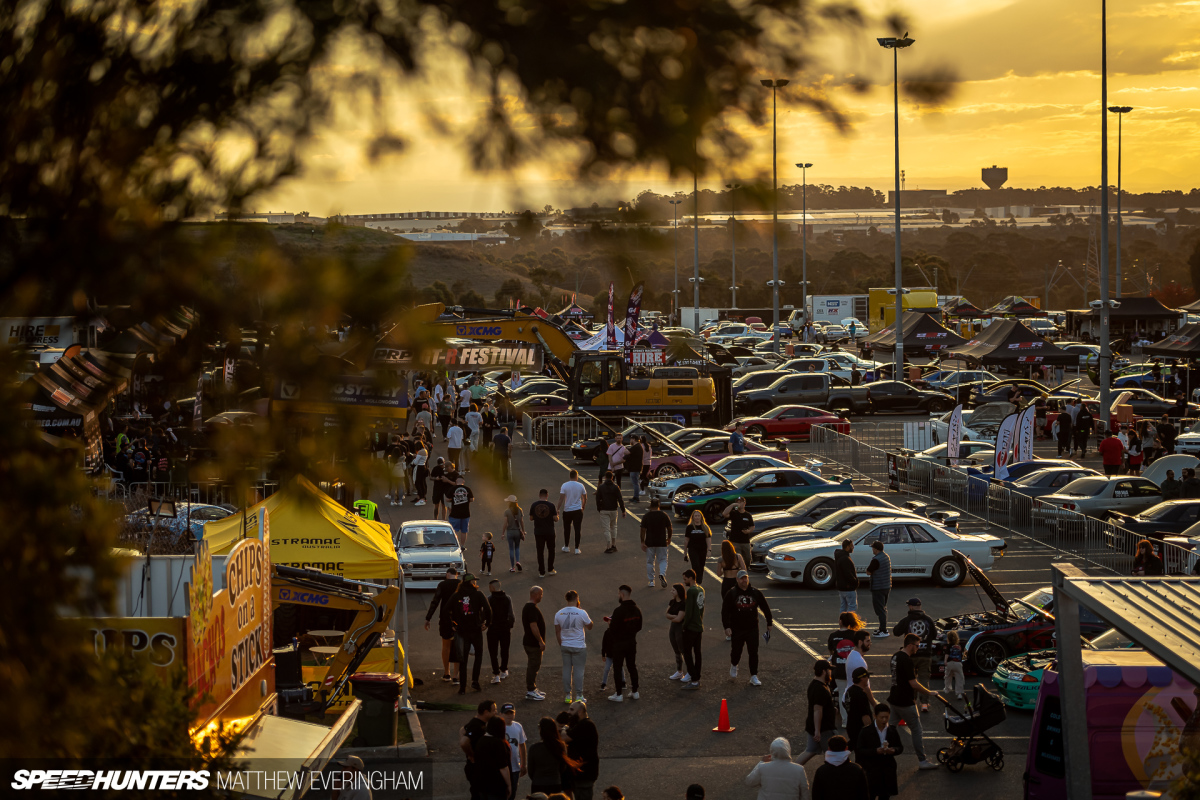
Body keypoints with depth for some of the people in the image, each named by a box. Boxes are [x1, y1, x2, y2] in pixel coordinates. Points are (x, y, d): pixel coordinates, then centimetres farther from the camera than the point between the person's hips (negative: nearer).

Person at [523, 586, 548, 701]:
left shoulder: (527, 607, 14)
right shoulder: (532, 608, -20)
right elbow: (533, 626, -25)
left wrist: (541, 641, 25)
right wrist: (541, 641, -21)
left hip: (530, 642, 11)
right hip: (533, 643, -11)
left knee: (533, 666, 17)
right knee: (533, 666, -6)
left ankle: (532, 689, 24)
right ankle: (530, 692, -3)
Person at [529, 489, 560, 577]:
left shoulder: (534, 505, -4)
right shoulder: (551, 505, -10)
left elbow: (531, 518, 4)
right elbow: (556, 519, -9)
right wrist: (557, 514, 12)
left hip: (538, 532, 1)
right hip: (549, 532, -1)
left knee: (540, 551, 7)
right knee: (551, 550, 17)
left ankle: (541, 572, 7)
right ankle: (551, 569, 20)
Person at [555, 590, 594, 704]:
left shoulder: (559, 614, 0)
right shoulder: (581, 613, -14)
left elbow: (557, 631, 7)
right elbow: (590, 626, 0)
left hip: (565, 646, 4)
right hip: (579, 646, -4)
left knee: (566, 670, 10)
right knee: (578, 671, 3)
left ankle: (568, 695, 13)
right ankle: (578, 696, 6)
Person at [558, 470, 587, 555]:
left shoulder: (564, 486, -7)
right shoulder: (580, 486, -3)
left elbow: (561, 498, -11)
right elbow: (585, 498, 6)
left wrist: (558, 509, -4)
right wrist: (583, 507, 23)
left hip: (567, 511, 0)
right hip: (578, 510, 0)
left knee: (567, 529, 15)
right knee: (577, 529, 3)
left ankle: (566, 547, 24)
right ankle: (576, 549, 1)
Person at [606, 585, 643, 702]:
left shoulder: (619, 611, -23)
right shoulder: (636, 610, 1)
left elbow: (612, 629, -21)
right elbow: (639, 627, 9)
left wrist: (610, 624, 0)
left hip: (619, 643, -7)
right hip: (632, 642, 7)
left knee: (618, 668, 3)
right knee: (632, 666, 16)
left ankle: (619, 694, 6)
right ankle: (634, 692, 22)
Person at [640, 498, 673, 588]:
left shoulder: (646, 516, -5)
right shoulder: (664, 516, -2)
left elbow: (643, 530, -8)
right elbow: (669, 529, 5)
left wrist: (642, 542, -4)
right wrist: (669, 539, 19)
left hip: (650, 542, 0)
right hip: (662, 542, 0)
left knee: (650, 561, 10)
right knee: (663, 560, 8)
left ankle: (651, 581, 13)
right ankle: (662, 574, -19)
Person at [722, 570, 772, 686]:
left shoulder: (755, 593, 4)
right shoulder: (731, 594, -3)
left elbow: (765, 608, 14)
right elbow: (725, 611, -5)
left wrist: (769, 623, 14)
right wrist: (727, 627, -15)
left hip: (752, 629, 1)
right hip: (736, 629, -1)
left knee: (753, 653, -3)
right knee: (736, 651, 10)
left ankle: (754, 677, 3)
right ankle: (733, 665, 43)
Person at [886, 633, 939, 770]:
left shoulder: (896, 656, 9)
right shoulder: (907, 660, -20)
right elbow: (913, 683, -21)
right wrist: (929, 693, -11)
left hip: (894, 700, 9)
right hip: (905, 702, -9)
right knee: (916, 730, 1)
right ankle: (922, 760, 6)